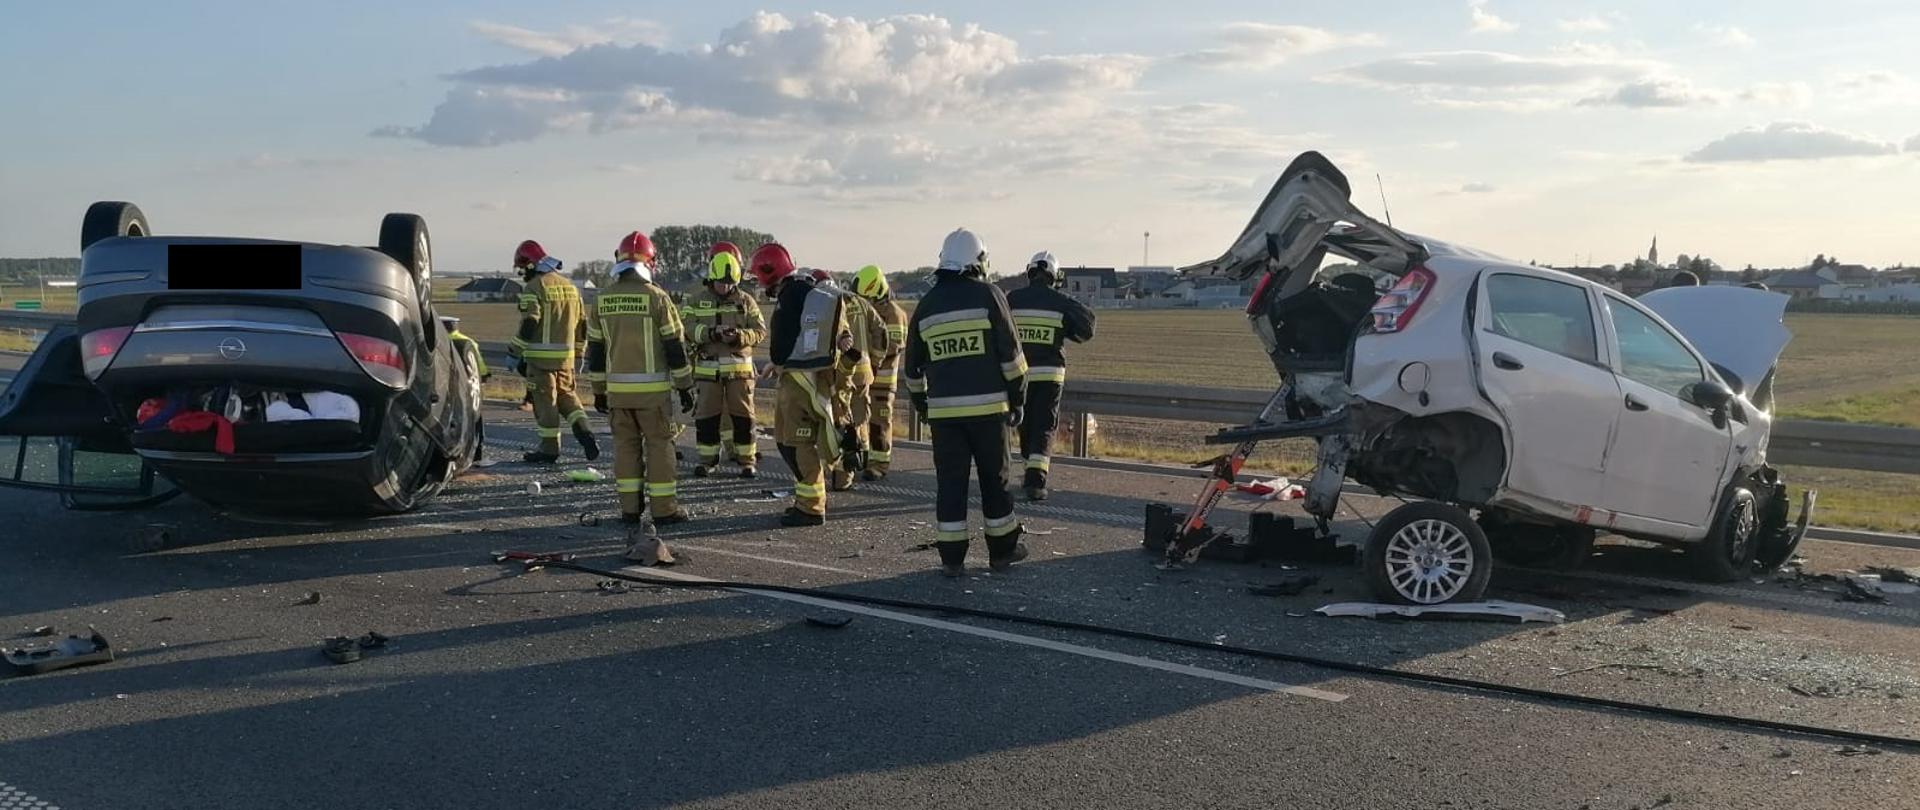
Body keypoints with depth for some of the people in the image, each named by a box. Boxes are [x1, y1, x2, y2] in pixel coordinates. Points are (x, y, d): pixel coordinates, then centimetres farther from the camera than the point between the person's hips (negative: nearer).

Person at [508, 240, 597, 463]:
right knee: (566, 393, 18)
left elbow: (529, 324, -16)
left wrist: (515, 351, -7)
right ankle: (583, 431, 0)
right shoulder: (569, 286, 14)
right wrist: (577, 355, 25)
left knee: (545, 398, 0)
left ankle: (550, 449, 5)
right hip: (566, 353, 7)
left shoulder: (535, 286, -10)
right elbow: (580, 324, 18)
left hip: (541, 354, -7)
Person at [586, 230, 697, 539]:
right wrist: (685, 387, -1)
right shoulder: (656, 297, -9)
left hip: (617, 389, 4)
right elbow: (675, 346, -8)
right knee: (659, 445, 3)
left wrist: (598, 390, 16)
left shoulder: (603, 299, 5)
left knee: (626, 445, 11)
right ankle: (664, 508, 4)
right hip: (653, 389, -4)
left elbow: (595, 348, 9)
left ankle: (630, 508, 12)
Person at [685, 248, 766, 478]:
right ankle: (707, 459, 17)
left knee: (742, 414, 3)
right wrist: (710, 333, -25)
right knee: (706, 415, 5)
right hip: (707, 367, 0)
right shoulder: (697, 300, 3)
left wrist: (740, 336, -19)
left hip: (739, 367, 0)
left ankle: (747, 460, 11)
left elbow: (760, 330, 0)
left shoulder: (745, 300, 4)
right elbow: (688, 327, -9)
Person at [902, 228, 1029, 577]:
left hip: (943, 410, 3)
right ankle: (1002, 550, 19)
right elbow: (1010, 353, -6)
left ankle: (952, 558, 6)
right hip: (987, 406, -2)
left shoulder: (927, 305, 8)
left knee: (950, 482, 6)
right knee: (994, 478, 10)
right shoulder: (988, 295, -3)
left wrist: (920, 403, 28)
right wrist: (1017, 398, 3)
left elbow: (912, 365, 16)